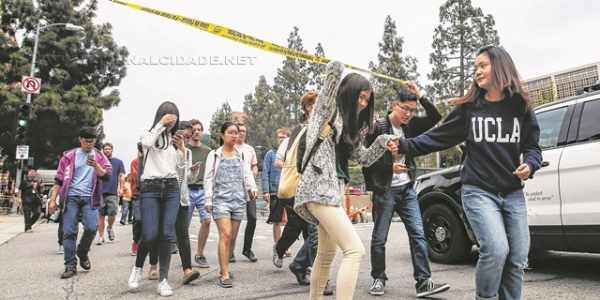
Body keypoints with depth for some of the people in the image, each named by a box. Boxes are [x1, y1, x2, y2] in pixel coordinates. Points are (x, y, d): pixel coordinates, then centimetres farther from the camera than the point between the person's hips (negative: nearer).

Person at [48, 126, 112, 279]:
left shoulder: (99, 156, 9)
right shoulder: (69, 156, 9)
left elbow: (107, 176, -1)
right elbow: (59, 179, 8)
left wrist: (96, 166, -18)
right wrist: (53, 199, 3)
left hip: (89, 198, 0)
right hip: (71, 197, 0)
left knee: (91, 227, -14)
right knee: (69, 231, -2)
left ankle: (82, 254, 14)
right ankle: (70, 265, 6)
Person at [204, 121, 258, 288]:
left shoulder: (241, 155, 13)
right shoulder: (214, 155, 5)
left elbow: (247, 174, 9)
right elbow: (208, 178, 3)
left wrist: (252, 188, -9)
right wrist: (208, 200, -2)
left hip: (239, 199, 3)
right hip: (221, 199, -3)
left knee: (230, 237, 7)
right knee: (225, 235, -14)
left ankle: (222, 269, 20)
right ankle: (225, 274, -12)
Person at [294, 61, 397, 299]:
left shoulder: (351, 126, 21)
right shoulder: (328, 108, 0)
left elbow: (364, 158, 22)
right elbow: (334, 69, -12)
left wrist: (383, 142, 8)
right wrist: (336, 69, 10)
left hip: (333, 189, 9)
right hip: (319, 187, -9)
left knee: (327, 254, 18)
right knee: (355, 250, -17)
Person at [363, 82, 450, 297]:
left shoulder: (411, 125, 6)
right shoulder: (378, 127, -10)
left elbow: (435, 119, 2)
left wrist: (421, 97, -6)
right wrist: (390, 167, -17)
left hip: (407, 189, 5)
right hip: (385, 190, -5)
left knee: (418, 234, -2)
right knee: (379, 238, 4)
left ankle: (423, 282, 1)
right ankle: (378, 279, 19)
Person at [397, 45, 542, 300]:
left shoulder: (520, 106, 6)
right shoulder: (469, 108, 1)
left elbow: (532, 146, 10)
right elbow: (438, 137, 1)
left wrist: (529, 165, -11)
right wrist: (405, 145, -10)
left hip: (513, 193, 3)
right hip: (478, 192, -3)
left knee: (517, 258, 4)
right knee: (495, 249, -19)